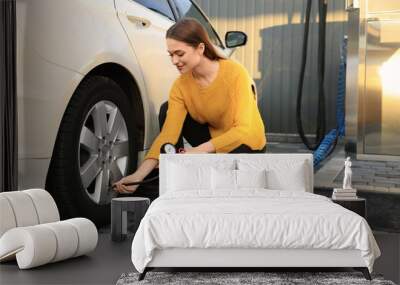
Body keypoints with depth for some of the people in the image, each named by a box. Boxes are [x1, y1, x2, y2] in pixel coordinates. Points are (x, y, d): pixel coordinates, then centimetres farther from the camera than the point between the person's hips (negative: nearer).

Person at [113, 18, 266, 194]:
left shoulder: (234, 73, -26)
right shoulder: (181, 86, -12)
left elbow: (244, 130, -33)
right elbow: (168, 134, -20)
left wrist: (199, 150, -42)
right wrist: (139, 175, -32)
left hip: (247, 147, -5)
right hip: (213, 142, 5)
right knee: (167, 111, -10)